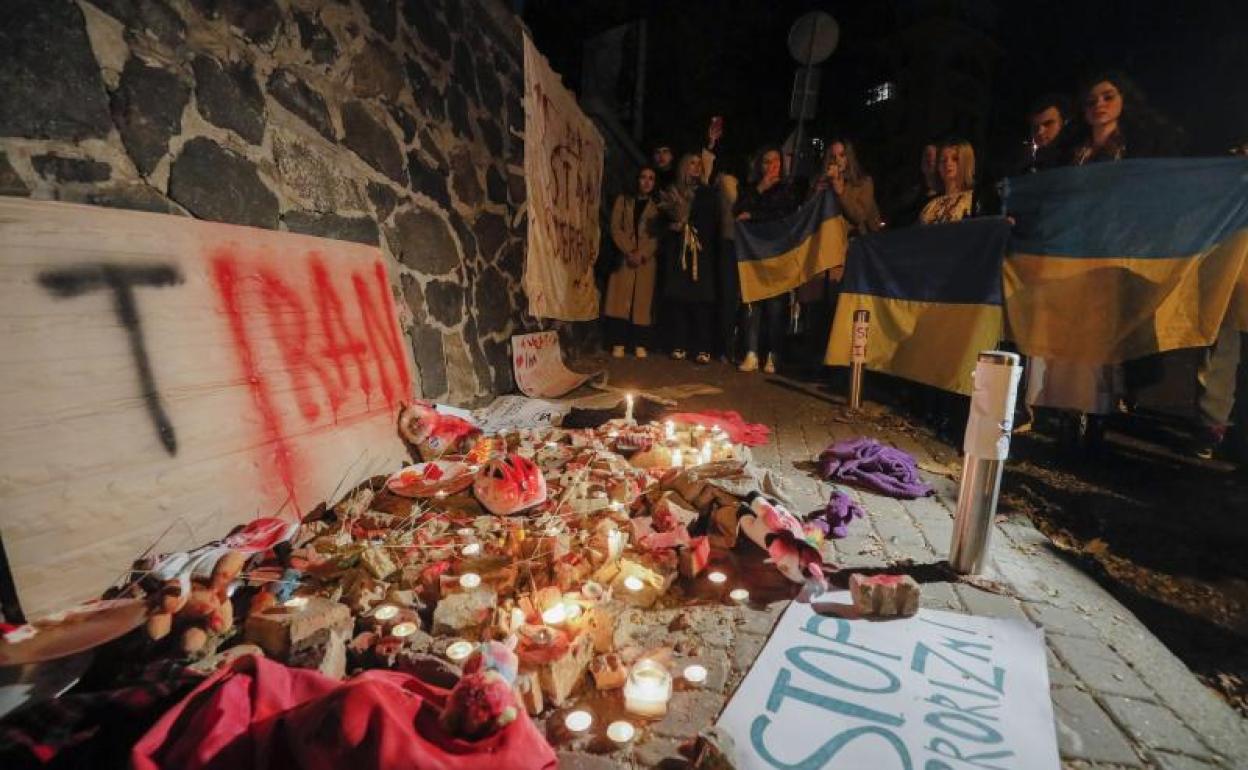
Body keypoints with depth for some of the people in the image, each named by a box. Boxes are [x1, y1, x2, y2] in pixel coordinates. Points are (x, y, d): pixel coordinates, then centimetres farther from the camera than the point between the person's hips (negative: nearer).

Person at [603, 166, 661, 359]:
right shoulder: (623, 200, 12)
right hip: (623, 257, 0)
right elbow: (615, 228, 2)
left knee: (642, 301, -3)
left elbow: (658, 235, 2)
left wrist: (642, 254, -14)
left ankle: (640, 344, 0)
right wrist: (629, 251, -11)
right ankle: (618, 343, -5)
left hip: (646, 260, 0)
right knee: (620, 299, -8)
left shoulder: (657, 205, 12)